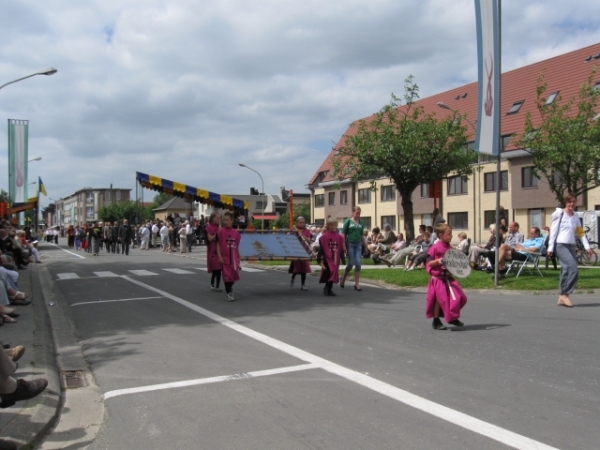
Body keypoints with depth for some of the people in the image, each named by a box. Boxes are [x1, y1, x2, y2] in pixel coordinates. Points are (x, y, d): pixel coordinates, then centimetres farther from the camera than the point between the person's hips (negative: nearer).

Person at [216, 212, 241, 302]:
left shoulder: (236, 233, 5)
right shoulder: (220, 232, -6)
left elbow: (236, 247, 11)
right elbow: (218, 244, -6)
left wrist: (238, 260, 12)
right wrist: (219, 256, -14)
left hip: (234, 259, 4)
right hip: (225, 258, -4)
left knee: (234, 275, 9)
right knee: (227, 276, -2)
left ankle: (230, 288, 36)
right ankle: (229, 293, 9)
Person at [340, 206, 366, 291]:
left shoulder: (361, 223, 9)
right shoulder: (348, 221, -2)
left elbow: (362, 235, 16)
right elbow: (343, 234, -3)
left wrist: (365, 245, 14)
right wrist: (343, 245, -10)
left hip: (358, 245, 4)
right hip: (350, 244, -4)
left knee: (358, 263, -3)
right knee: (351, 263, -5)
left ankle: (357, 284, 3)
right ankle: (343, 279, 19)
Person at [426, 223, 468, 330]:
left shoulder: (450, 248, 9)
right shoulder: (435, 248, -11)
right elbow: (429, 263, -12)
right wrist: (438, 261, -29)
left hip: (448, 277, 7)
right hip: (438, 278, -7)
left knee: (459, 297, 4)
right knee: (440, 299, -3)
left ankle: (452, 318, 24)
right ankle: (436, 321, 14)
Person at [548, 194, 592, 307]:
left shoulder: (575, 217, 14)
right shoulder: (560, 214, -3)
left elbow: (581, 233, 14)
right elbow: (553, 231, -5)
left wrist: (587, 246, 4)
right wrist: (550, 247, -9)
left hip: (571, 246, 7)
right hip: (561, 245, -7)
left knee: (567, 271, 5)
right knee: (573, 269, -18)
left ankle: (561, 298, 10)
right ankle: (565, 294, -9)